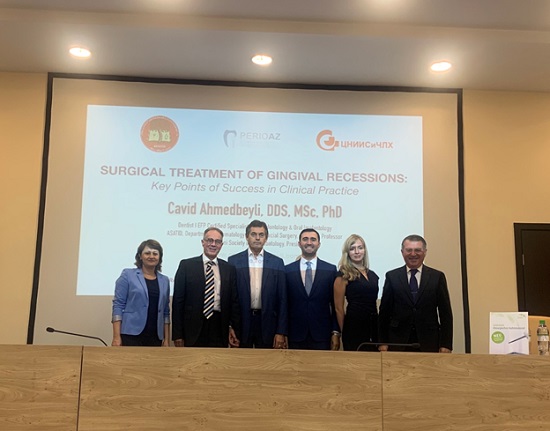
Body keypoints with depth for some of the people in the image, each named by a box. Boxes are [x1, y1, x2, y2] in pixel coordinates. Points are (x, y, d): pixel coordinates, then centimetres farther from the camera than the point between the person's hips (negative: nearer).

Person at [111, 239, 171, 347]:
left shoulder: (164, 280, 12)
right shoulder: (127, 275, 1)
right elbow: (118, 305, -3)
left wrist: (167, 339, 8)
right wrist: (116, 337, -11)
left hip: (155, 337, 4)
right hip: (131, 335, -3)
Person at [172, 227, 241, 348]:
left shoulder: (229, 269, 9)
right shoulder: (186, 265, 1)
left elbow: (234, 302, 10)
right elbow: (178, 301, -1)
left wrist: (234, 328, 3)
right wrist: (177, 334, -5)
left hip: (219, 328, 3)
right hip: (193, 329, -2)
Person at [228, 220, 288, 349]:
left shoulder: (277, 262, 4)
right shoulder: (233, 261, 2)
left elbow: (282, 299, 2)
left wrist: (281, 332, -2)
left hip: (267, 322, 1)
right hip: (241, 322, 0)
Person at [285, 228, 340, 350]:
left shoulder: (330, 270, 3)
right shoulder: (287, 270, 5)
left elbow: (335, 304, 4)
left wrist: (336, 332, -1)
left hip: (322, 336, 0)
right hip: (295, 336, 0)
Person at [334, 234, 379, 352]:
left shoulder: (372, 275, 14)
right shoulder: (344, 275, -4)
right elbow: (339, 308, -4)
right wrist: (345, 332, -1)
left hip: (374, 326, 6)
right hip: (354, 326, -6)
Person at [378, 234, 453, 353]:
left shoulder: (437, 276, 6)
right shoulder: (392, 276, 5)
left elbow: (445, 313, 4)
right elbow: (384, 312, 6)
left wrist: (446, 345, -2)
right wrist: (383, 342, 1)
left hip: (428, 343, 0)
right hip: (398, 341, 0)